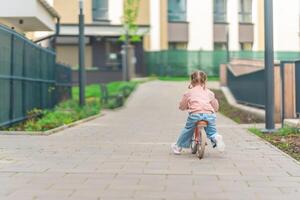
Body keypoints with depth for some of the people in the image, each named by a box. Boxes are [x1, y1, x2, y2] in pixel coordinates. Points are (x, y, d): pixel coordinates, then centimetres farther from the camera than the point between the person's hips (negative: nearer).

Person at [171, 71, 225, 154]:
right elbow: (216, 107, 21)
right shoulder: (209, 92, 19)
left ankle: (178, 146, 27)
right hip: (209, 114, 1)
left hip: (195, 114, -1)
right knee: (212, 131, 16)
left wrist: (188, 107, 41)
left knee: (187, 130, 17)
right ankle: (216, 138, -16)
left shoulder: (189, 93, 14)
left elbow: (182, 106, 20)